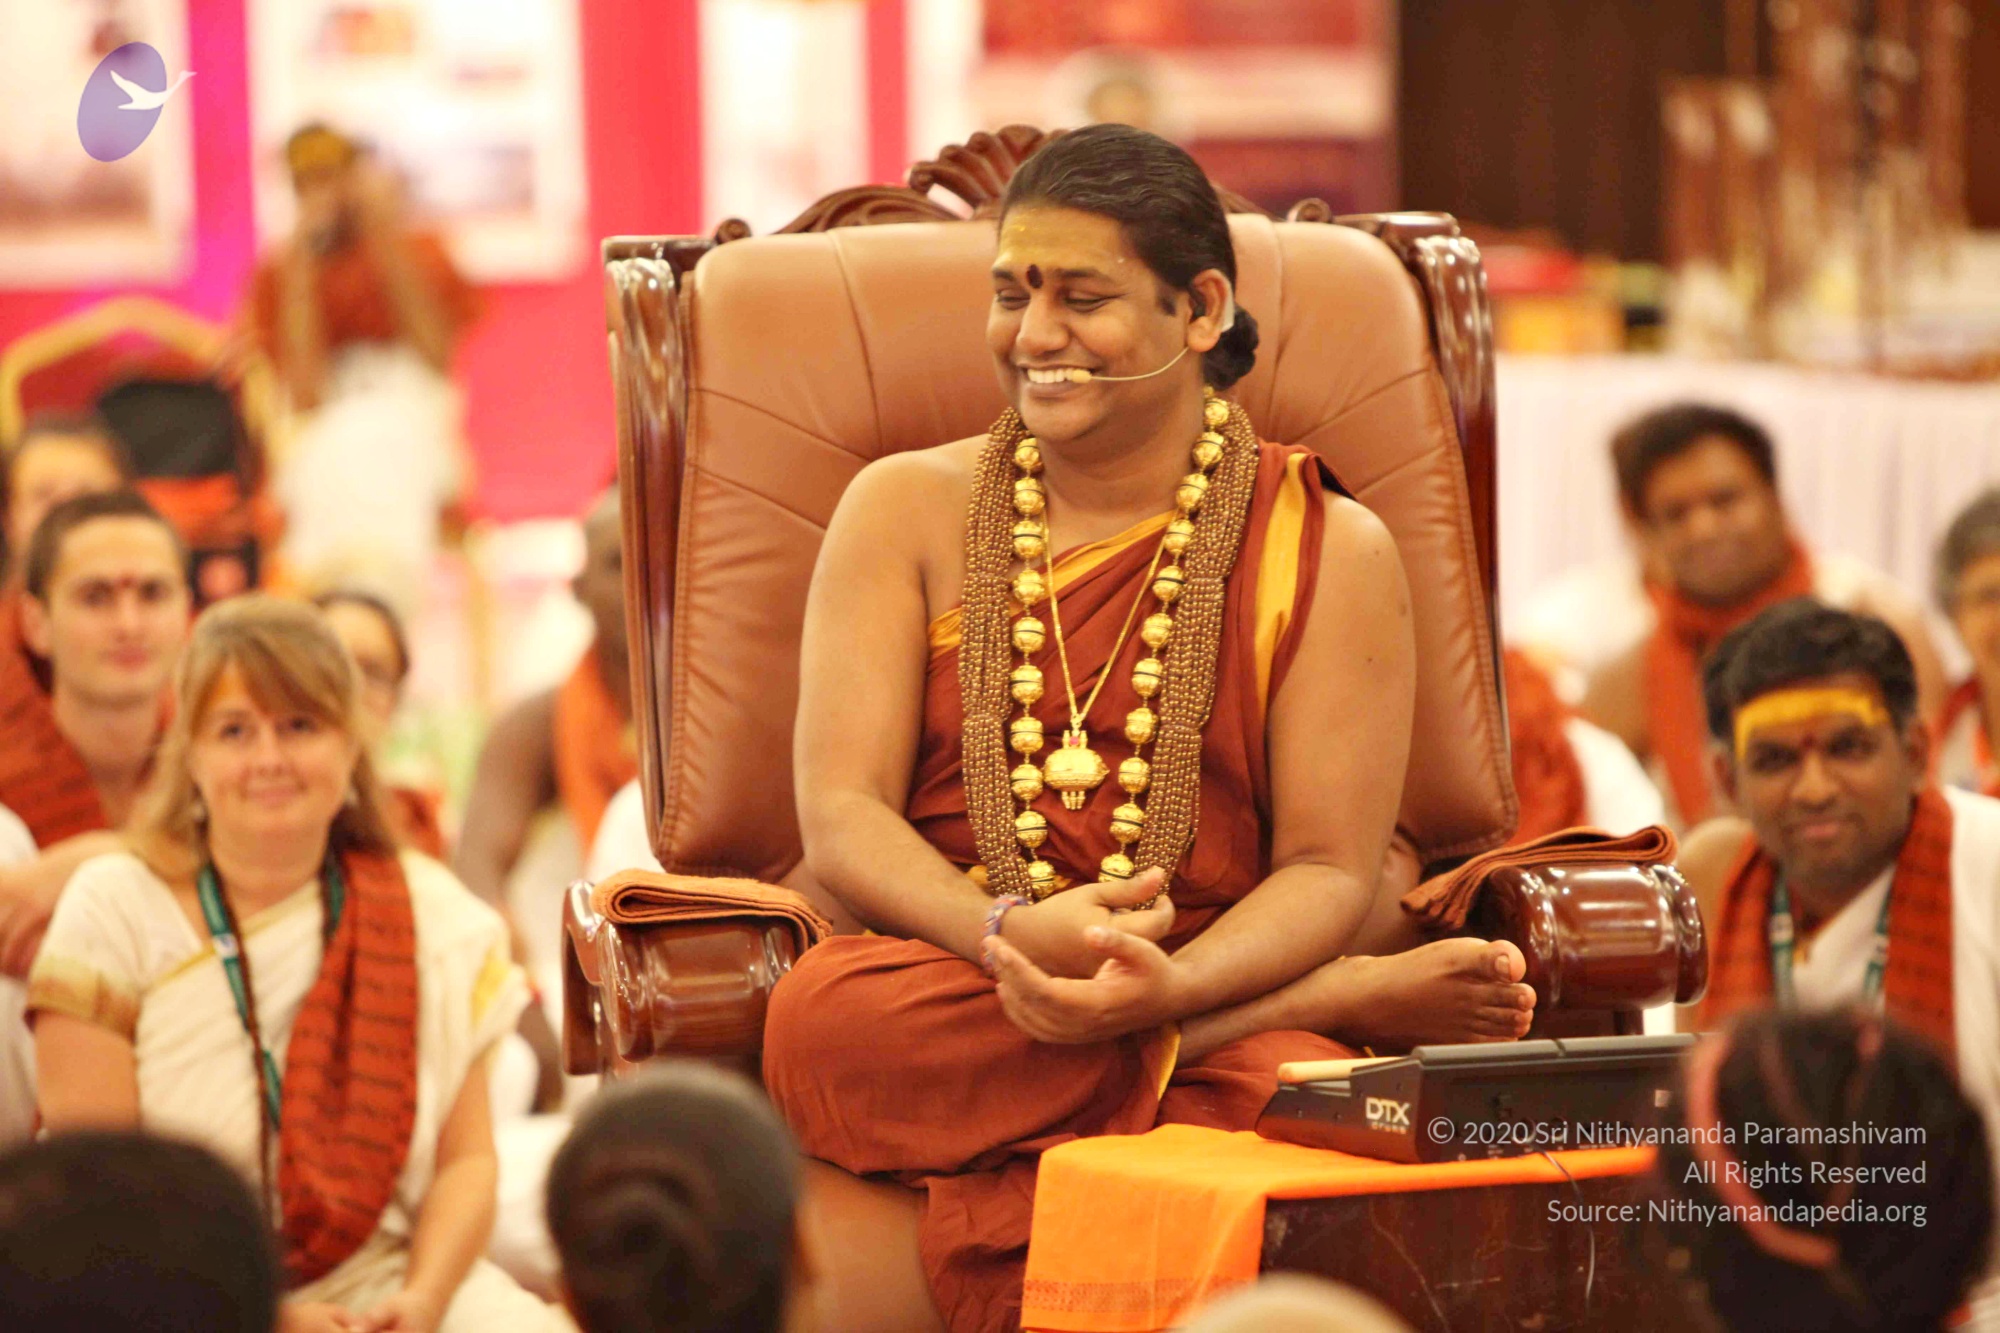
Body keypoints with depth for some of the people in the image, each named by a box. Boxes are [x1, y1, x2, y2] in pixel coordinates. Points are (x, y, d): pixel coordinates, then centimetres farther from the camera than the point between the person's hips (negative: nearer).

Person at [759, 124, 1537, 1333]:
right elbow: (842, 819, 1)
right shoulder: (908, 510, 13)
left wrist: (1166, 991, -22)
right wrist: (1008, 933, -21)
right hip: (940, 989, 5)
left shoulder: (1328, 550, 9)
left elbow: (1331, 870, -1)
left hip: (1218, 996, -4)